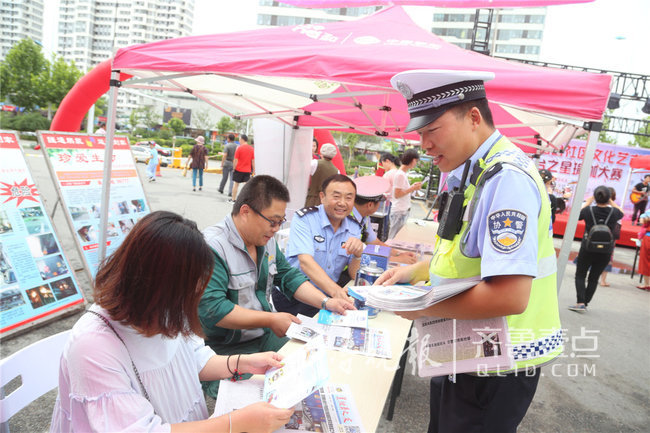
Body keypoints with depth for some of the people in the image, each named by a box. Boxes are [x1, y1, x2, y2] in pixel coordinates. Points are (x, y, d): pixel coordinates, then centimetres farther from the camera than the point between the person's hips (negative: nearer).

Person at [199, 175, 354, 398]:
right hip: (223, 348, -8)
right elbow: (212, 309, -28)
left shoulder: (267, 241, 6)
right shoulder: (212, 247, -22)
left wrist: (325, 302, 0)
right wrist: (271, 320, -24)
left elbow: (289, 276, 15)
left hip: (265, 337, 8)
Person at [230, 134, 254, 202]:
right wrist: (253, 170, 9)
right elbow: (253, 161, 4)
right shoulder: (251, 148, 2)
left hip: (239, 169, -2)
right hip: (247, 170, 2)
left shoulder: (239, 148, -9)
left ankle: (233, 199, 16)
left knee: (236, 184, 9)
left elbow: (236, 160, -8)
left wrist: (234, 168, 1)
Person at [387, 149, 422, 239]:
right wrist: (412, 188, -16)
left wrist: (412, 186, 7)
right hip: (399, 212, -9)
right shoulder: (400, 174, -16)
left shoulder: (402, 173, 12)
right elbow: (397, 194, -19)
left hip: (403, 211, 9)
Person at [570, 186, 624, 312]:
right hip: (605, 252, 2)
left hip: (587, 249, -2)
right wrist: (611, 202, 17)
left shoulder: (589, 210, -12)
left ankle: (580, 303, -4)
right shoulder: (614, 212, -7)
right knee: (594, 278, 11)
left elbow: (577, 215, 9)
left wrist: (587, 202, 15)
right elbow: (622, 212, 18)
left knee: (580, 275, 8)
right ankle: (585, 303, 15)